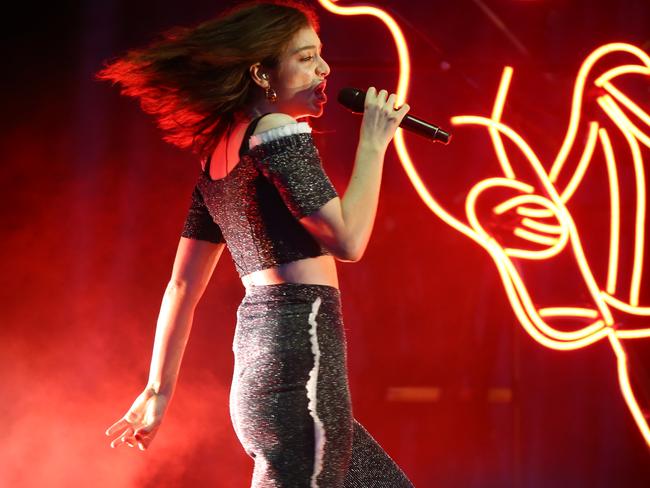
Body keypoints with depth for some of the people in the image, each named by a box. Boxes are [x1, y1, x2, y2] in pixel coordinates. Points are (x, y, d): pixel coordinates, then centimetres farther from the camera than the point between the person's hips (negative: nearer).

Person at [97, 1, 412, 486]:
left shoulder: (219, 157, 17)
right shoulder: (280, 133, -8)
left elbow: (183, 287, 17)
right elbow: (348, 240, -16)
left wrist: (159, 388, 20)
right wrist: (373, 142, -5)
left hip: (256, 355, 9)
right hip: (300, 351, -9)